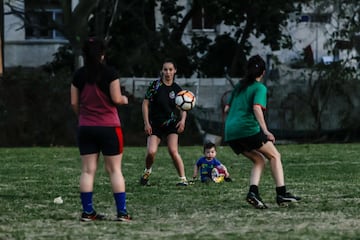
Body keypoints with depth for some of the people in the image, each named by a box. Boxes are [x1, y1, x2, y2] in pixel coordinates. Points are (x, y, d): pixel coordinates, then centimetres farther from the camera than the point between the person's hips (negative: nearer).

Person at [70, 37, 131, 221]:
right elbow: (116, 99, -12)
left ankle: (87, 211, 4)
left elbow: (74, 103, 4)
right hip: (109, 127, -3)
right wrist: (124, 99, 10)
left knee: (87, 170, 6)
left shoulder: (79, 75, 2)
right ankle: (122, 212, -2)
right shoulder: (110, 73, -9)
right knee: (115, 170, 1)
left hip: (85, 128, 3)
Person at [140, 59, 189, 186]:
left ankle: (183, 179, -8)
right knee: (151, 152, -15)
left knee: (173, 151, -17)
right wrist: (146, 123, -8)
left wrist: (182, 120, -10)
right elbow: (145, 104, -2)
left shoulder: (177, 89, 3)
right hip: (155, 124, -1)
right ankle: (147, 172, 17)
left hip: (172, 124, 1)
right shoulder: (155, 85, -5)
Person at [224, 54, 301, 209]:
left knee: (259, 160, 16)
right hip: (248, 129, -7)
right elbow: (256, 108, -16)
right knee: (274, 156, 6)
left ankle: (253, 192, -5)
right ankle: (281, 194, -6)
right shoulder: (260, 88, 1)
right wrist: (265, 131, -22)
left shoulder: (239, 86, 21)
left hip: (230, 133, 7)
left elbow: (227, 109, 24)